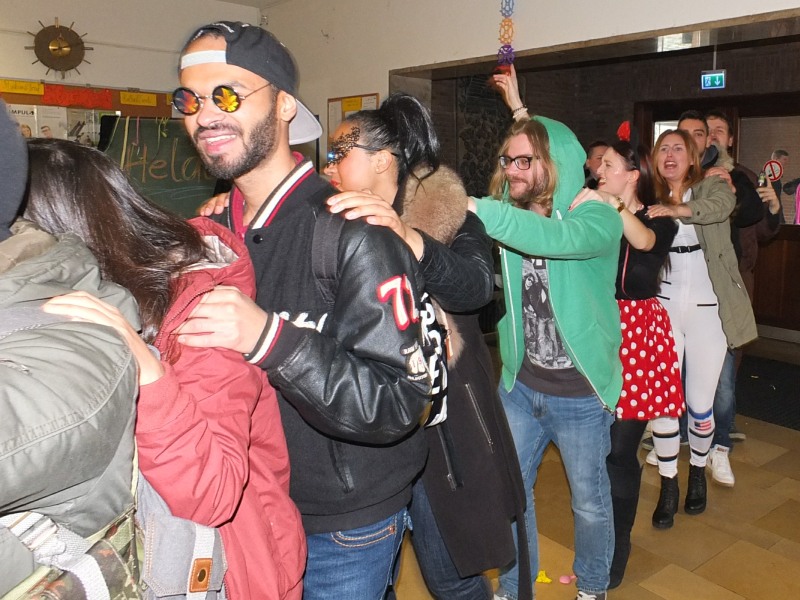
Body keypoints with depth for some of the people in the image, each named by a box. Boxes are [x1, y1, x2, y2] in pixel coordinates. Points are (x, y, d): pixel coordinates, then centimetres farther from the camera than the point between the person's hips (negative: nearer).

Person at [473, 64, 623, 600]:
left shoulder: (597, 218, -19)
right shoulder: (512, 213, 0)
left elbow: (553, 239, -40)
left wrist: (470, 207, -50)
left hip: (581, 394, -5)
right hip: (521, 383, 5)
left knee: (590, 501, 15)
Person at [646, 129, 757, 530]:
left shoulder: (712, 187, 0)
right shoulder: (652, 200, 9)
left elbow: (722, 206, -23)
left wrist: (675, 210, -37)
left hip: (708, 311, -2)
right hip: (665, 308, 2)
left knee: (700, 403, 4)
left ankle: (698, 473, 31)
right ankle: (668, 487, 16)